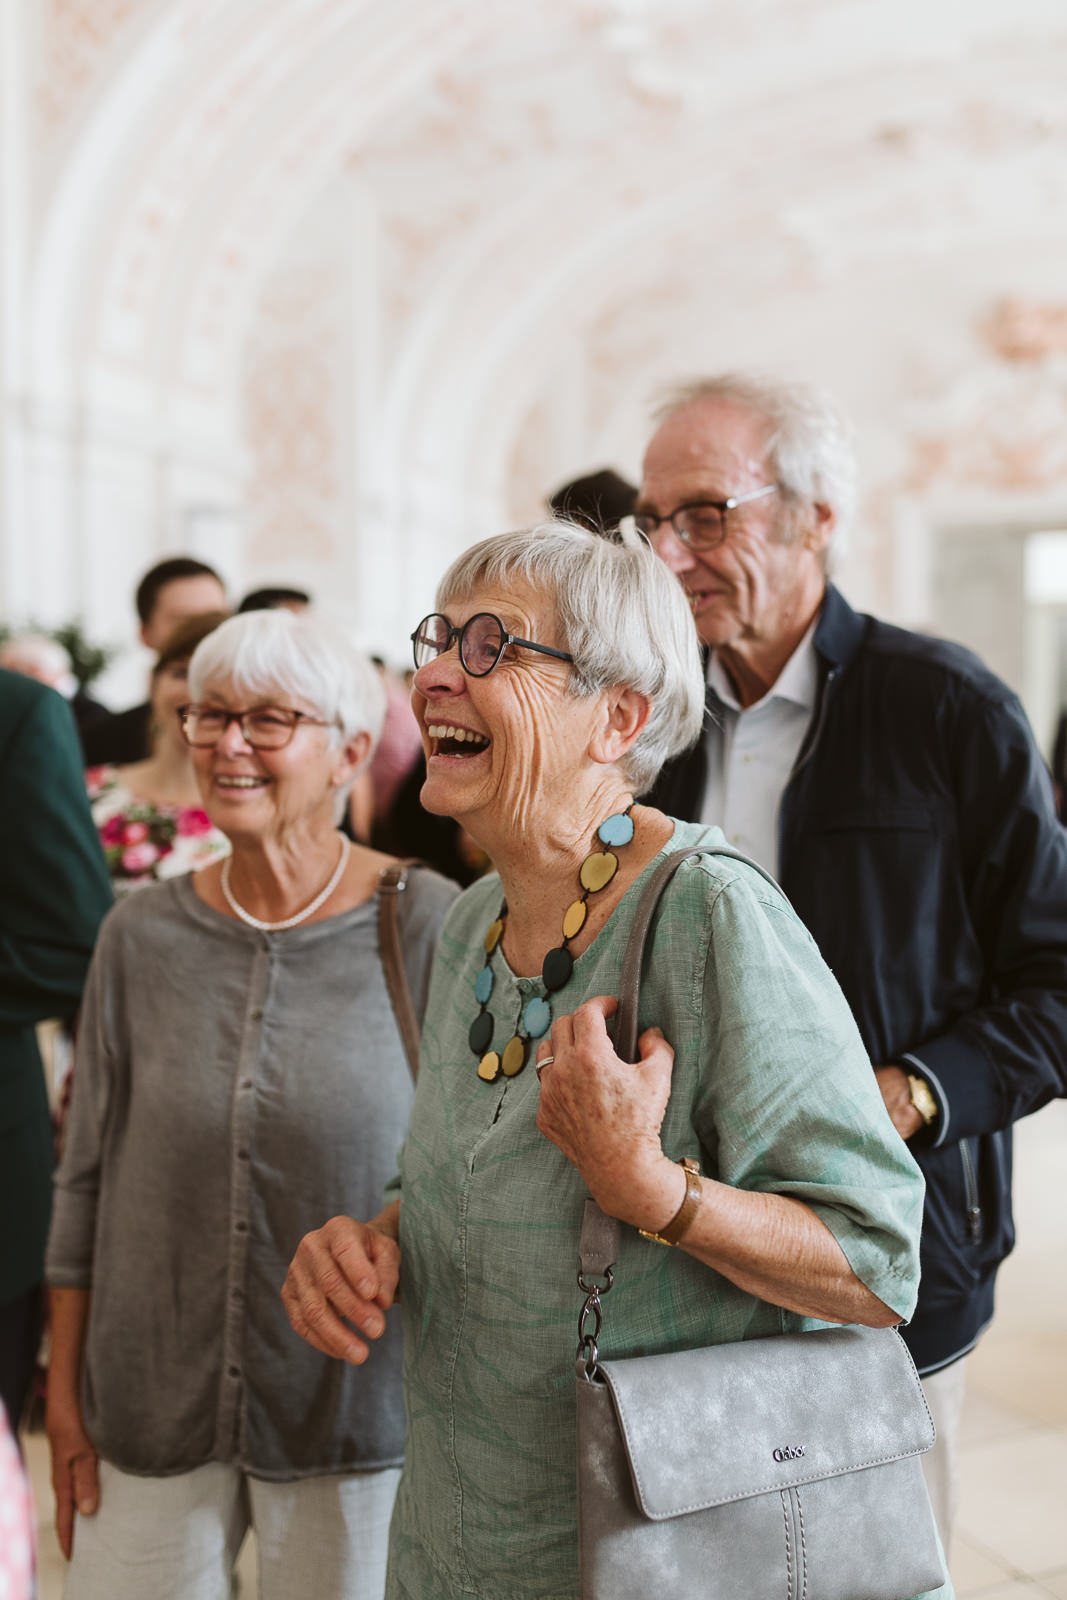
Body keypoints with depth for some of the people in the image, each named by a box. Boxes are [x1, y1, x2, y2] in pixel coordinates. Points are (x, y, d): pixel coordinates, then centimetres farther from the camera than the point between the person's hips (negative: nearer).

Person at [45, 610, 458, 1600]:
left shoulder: (426, 929, -10)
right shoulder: (143, 935, 0)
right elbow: (87, 1181, 5)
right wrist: (64, 1390, 6)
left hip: (354, 1405, -2)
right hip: (153, 1403, 3)